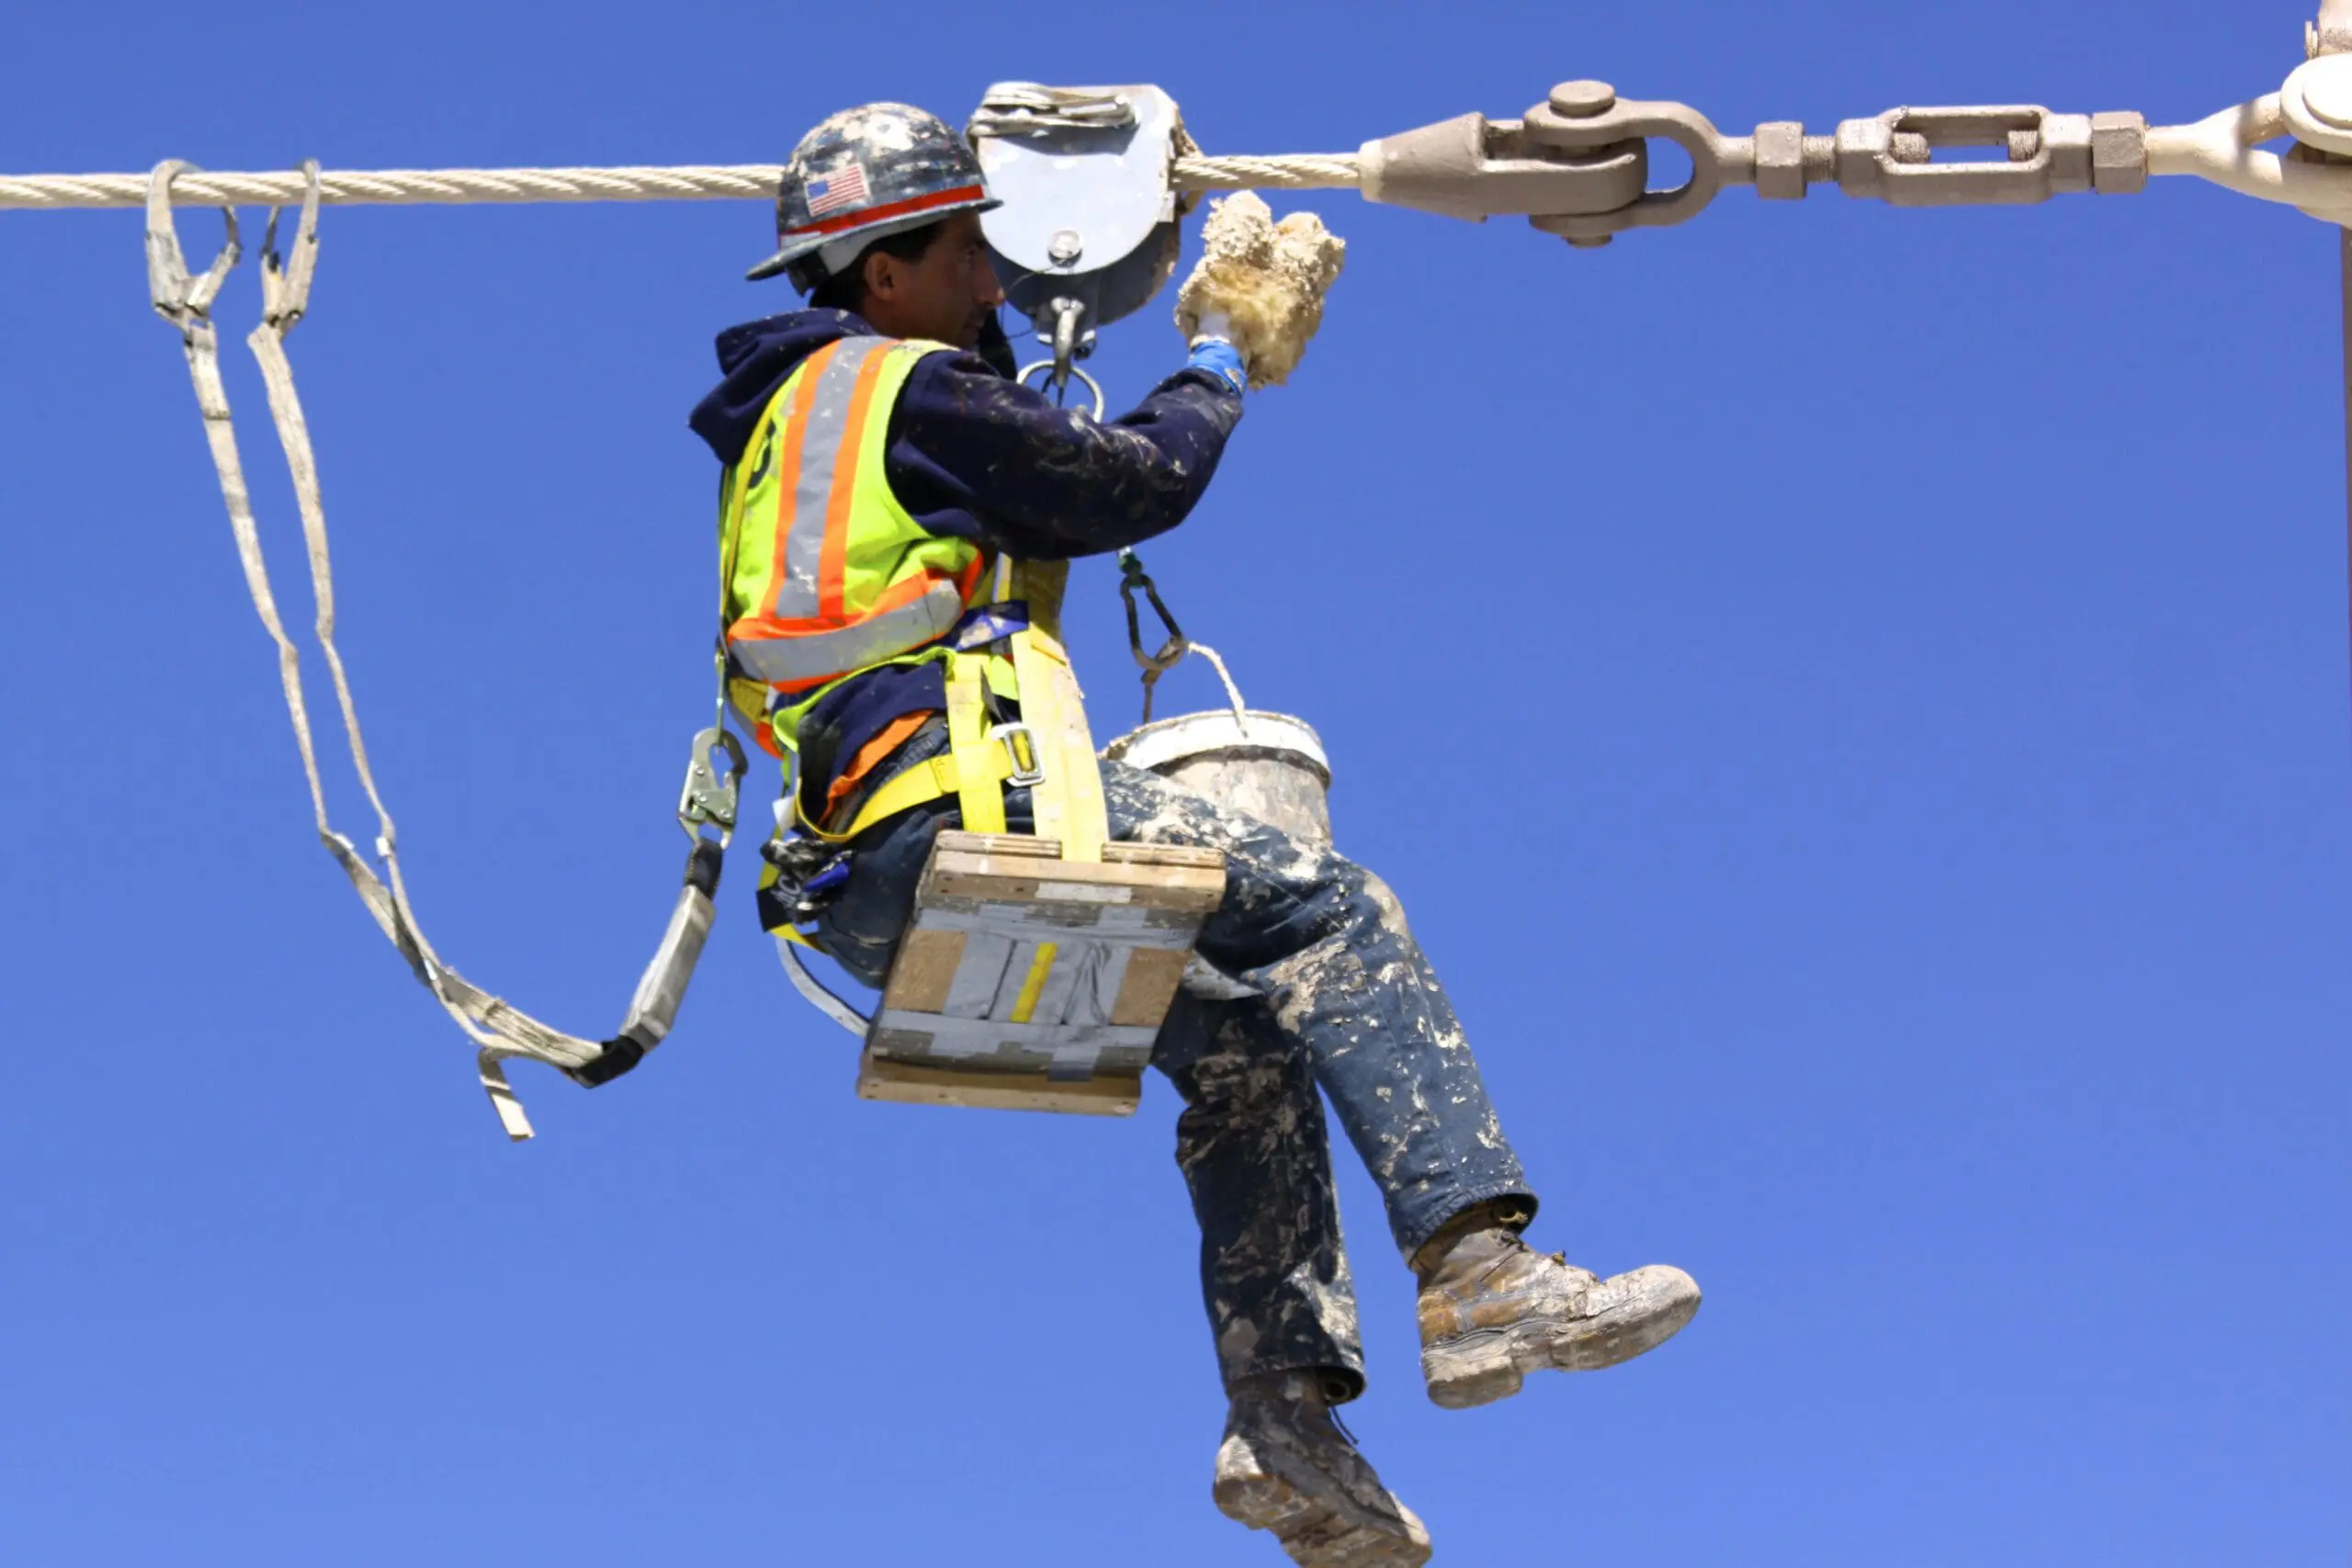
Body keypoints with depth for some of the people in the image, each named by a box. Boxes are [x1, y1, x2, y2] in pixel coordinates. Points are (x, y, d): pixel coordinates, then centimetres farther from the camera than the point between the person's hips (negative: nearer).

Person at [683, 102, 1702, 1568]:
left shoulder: (778, 427, 26)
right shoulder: (903, 389, -2)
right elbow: (1134, 484, 0)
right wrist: (1214, 379, 18)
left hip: (872, 887, 10)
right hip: (959, 798, -10)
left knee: (1241, 1044, 14)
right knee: (1328, 915, -12)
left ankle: (1287, 1413, 4)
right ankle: (1480, 1267, -27)